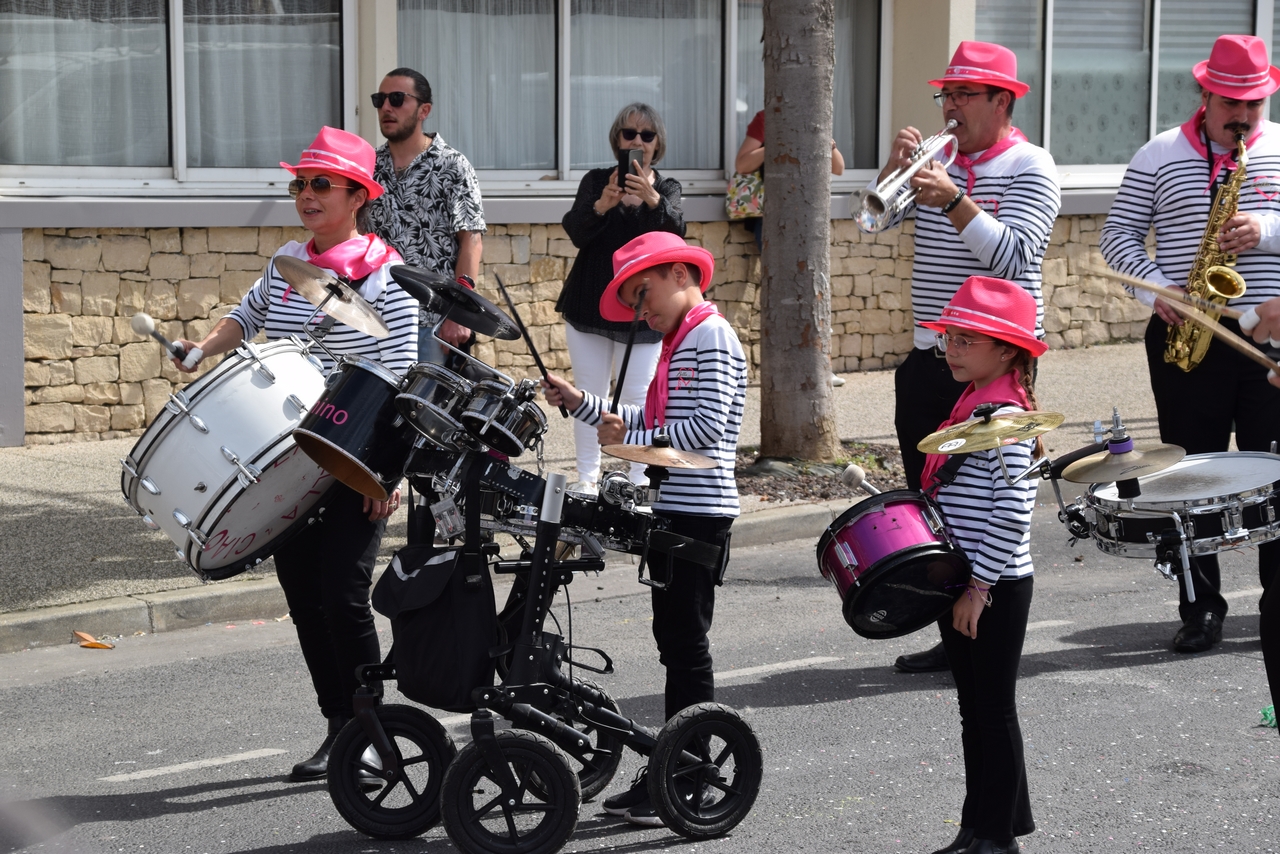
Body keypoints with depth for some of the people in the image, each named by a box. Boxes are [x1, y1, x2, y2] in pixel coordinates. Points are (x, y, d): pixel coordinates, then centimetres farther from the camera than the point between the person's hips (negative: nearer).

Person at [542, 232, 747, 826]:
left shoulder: (711, 336, -11)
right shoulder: (680, 340, 19)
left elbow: (708, 425, -20)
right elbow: (652, 422, 20)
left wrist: (629, 441, -15)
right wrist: (581, 404, 13)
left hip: (700, 509, -10)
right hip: (673, 508, 10)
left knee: (686, 642, -5)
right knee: (673, 639, 12)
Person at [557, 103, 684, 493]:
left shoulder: (666, 188, 4)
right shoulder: (596, 180, 4)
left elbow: (675, 232, -16)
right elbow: (575, 231, -11)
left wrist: (651, 198, -35)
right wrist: (603, 205, -31)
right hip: (589, 305, 1)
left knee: (636, 398, -5)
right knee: (589, 395, 4)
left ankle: (640, 479, 1)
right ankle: (587, 477, 10)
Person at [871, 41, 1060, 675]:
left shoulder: (1030, 167, -6)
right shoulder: (939, 159, 13)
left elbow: (1012, 255, -19)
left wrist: (953, 200, -27)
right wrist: (895, 167, -10)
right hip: (930, 359, 7)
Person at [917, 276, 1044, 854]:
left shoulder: (1006, 419, -18)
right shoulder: (970, 406, 11)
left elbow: (1011, 514, -23)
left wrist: (979, 586, -21)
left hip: (995, 588, -9)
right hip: (960, 583, 9)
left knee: (994, 710, 0)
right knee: (974, 711, 15)